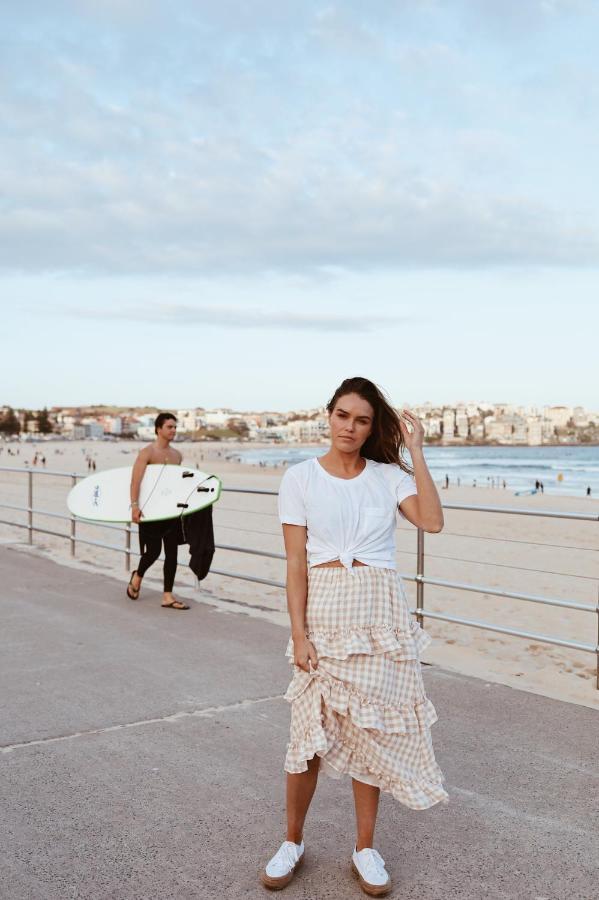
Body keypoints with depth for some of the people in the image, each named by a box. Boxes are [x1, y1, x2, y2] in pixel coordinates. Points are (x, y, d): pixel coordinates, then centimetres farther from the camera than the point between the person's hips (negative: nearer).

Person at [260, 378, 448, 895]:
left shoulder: (389, 476, 4)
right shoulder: (301, 478, -1)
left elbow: (432, 521, -12)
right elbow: (295, 561, -3)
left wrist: (415, 451, -10)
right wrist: (298, 633, -9)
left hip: (381, 615, 2)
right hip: (324, 610, -1)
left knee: (370, 731, 8)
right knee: (311, 731, 2)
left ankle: (365, 849, 24)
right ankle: (293, 842, 24)